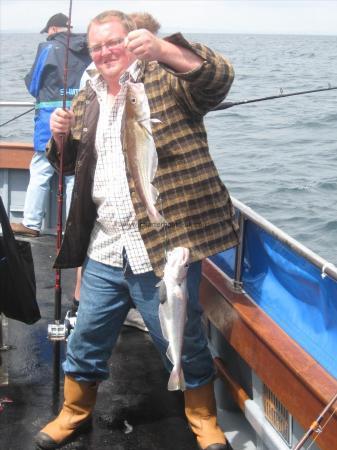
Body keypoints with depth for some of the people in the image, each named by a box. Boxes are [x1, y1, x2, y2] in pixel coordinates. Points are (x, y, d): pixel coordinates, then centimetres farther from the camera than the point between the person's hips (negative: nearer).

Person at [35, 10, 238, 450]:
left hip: (166, 246, -5)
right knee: (87, 340, 16)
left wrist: (162, 48, -37)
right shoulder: (86, 100, 14)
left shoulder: (166, 79, -4)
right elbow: (73, 165, 23)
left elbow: (218, 78, -23)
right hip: (104, 249, 6)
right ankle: (75, 413, 39)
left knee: (184, 342, 8)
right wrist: (62, 137, 1)